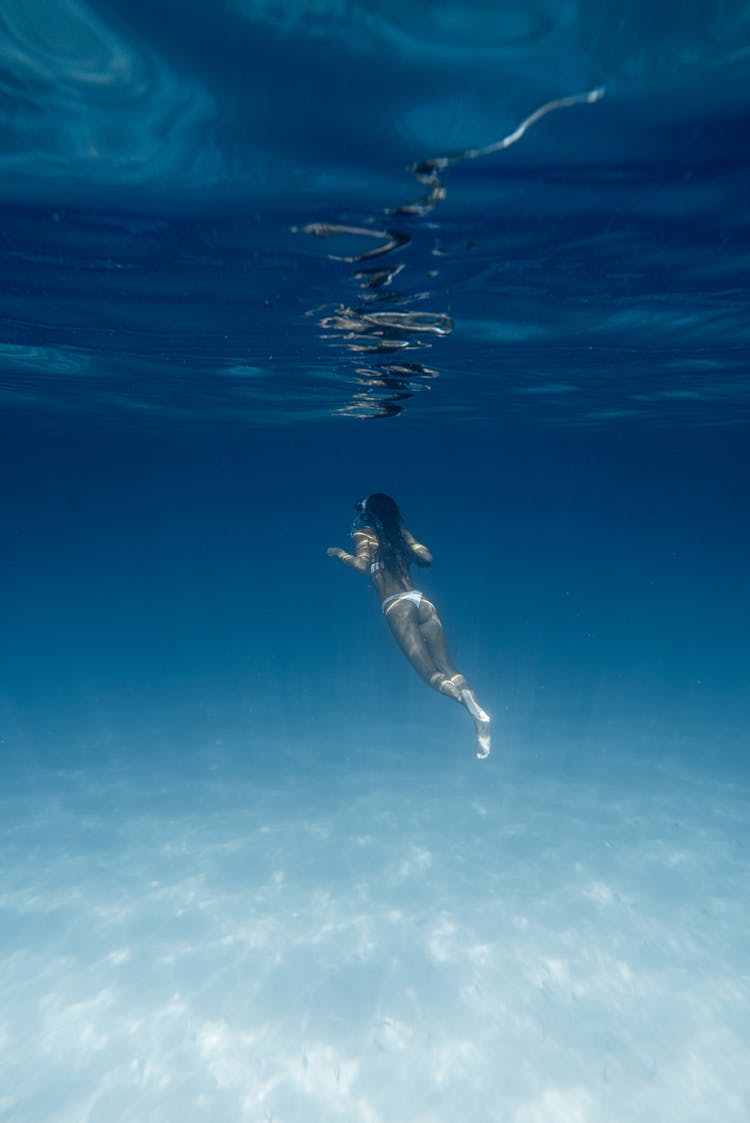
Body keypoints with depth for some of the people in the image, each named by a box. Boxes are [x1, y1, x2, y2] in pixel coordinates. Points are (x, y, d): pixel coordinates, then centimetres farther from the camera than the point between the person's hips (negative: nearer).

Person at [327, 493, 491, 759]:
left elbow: (362, 565, -8)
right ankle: (476, 710, -19)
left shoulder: (363, 533, 9)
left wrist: (339, 553, 9)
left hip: (397, 606, -5)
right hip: (423, 602, 5)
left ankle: (465, 698, -36)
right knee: (447, 668, 3)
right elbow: (427, 558, 18)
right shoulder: (401, 532, 21)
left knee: (430, 672, -9)